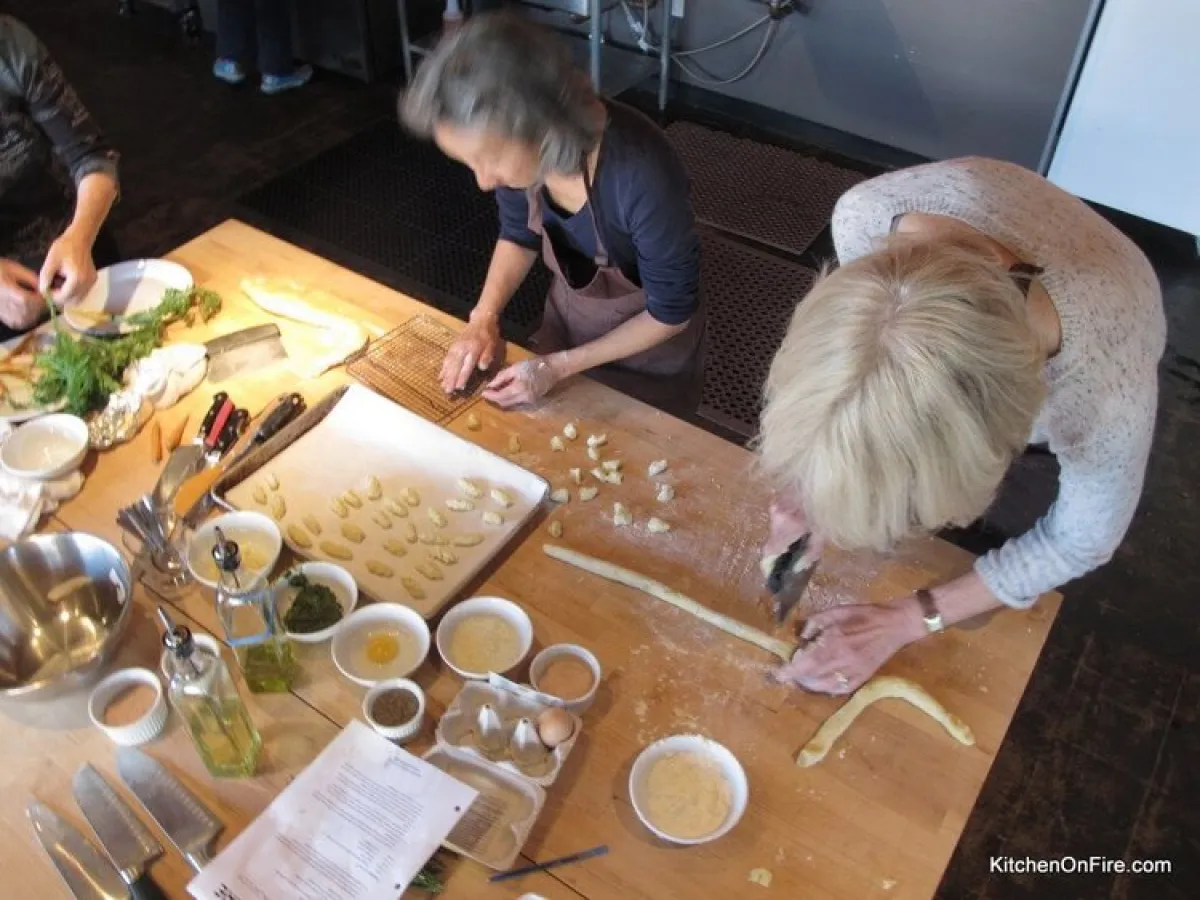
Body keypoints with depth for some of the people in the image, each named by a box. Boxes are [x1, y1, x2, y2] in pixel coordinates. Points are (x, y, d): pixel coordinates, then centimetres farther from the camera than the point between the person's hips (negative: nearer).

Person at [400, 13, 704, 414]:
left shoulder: (643, 179, -40)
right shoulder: (514, 149, -24)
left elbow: (670, 313, -24)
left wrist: (559, 366, -25)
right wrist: (484, 316, -16)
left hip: (649, 335, -4)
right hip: (568, 311, 4)